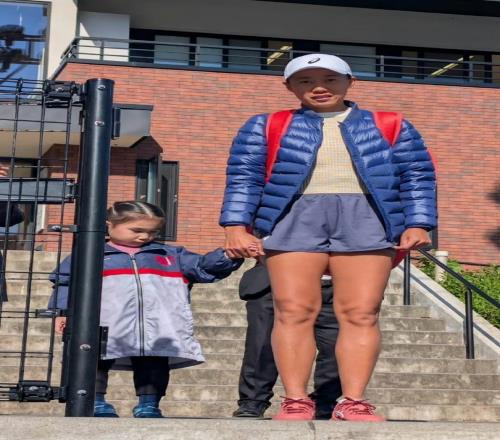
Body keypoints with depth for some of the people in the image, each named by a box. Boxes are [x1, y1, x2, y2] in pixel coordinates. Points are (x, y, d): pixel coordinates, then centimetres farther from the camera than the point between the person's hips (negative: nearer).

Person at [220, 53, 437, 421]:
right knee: (294, 311, -9)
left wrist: (417, 225, -2)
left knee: (362, 313, -8)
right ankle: (296, 401, -5)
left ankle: (353, 402, -5)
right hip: (295, 219, 0)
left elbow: (417, 176, 10)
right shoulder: (267, 127, 15)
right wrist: (237, 227, -4)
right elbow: (244, 178, 7)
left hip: (366, 220, 0)